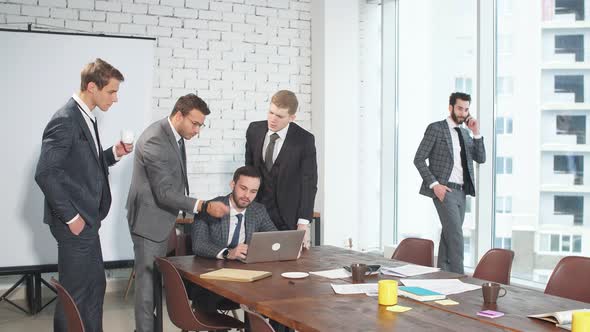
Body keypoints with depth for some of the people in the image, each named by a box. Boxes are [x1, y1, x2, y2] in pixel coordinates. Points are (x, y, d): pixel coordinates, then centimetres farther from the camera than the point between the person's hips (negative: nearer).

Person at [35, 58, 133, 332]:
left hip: (87, 219, 10)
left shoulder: (87, 118, 11)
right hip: (75, 222, -10)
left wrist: (113, 153, 2)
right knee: (75, 292, 1)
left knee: (95, 286, 18)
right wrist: (70, 217, -19)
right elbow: (45, 174, -23)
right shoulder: (65, 120, -19)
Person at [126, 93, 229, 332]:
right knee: (147, 278, -3)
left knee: (155, 277, 17)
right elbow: (164, 193, -29)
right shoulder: (155, 141, -26)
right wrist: (204, 206, -34)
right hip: (149, 219, -9)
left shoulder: (174, 134, 3)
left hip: (161, 218, 10)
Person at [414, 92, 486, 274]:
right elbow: (419, 159, -7)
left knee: (449, 234, 10)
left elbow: (480, 158, 10)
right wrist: (434, 184, -16)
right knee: (456, 234, -13)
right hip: (444, 190, -7)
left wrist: (476, 133, -1)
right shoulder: (436, 128, -4)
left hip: (461, 191, 7)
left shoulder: (465, 133, 17)